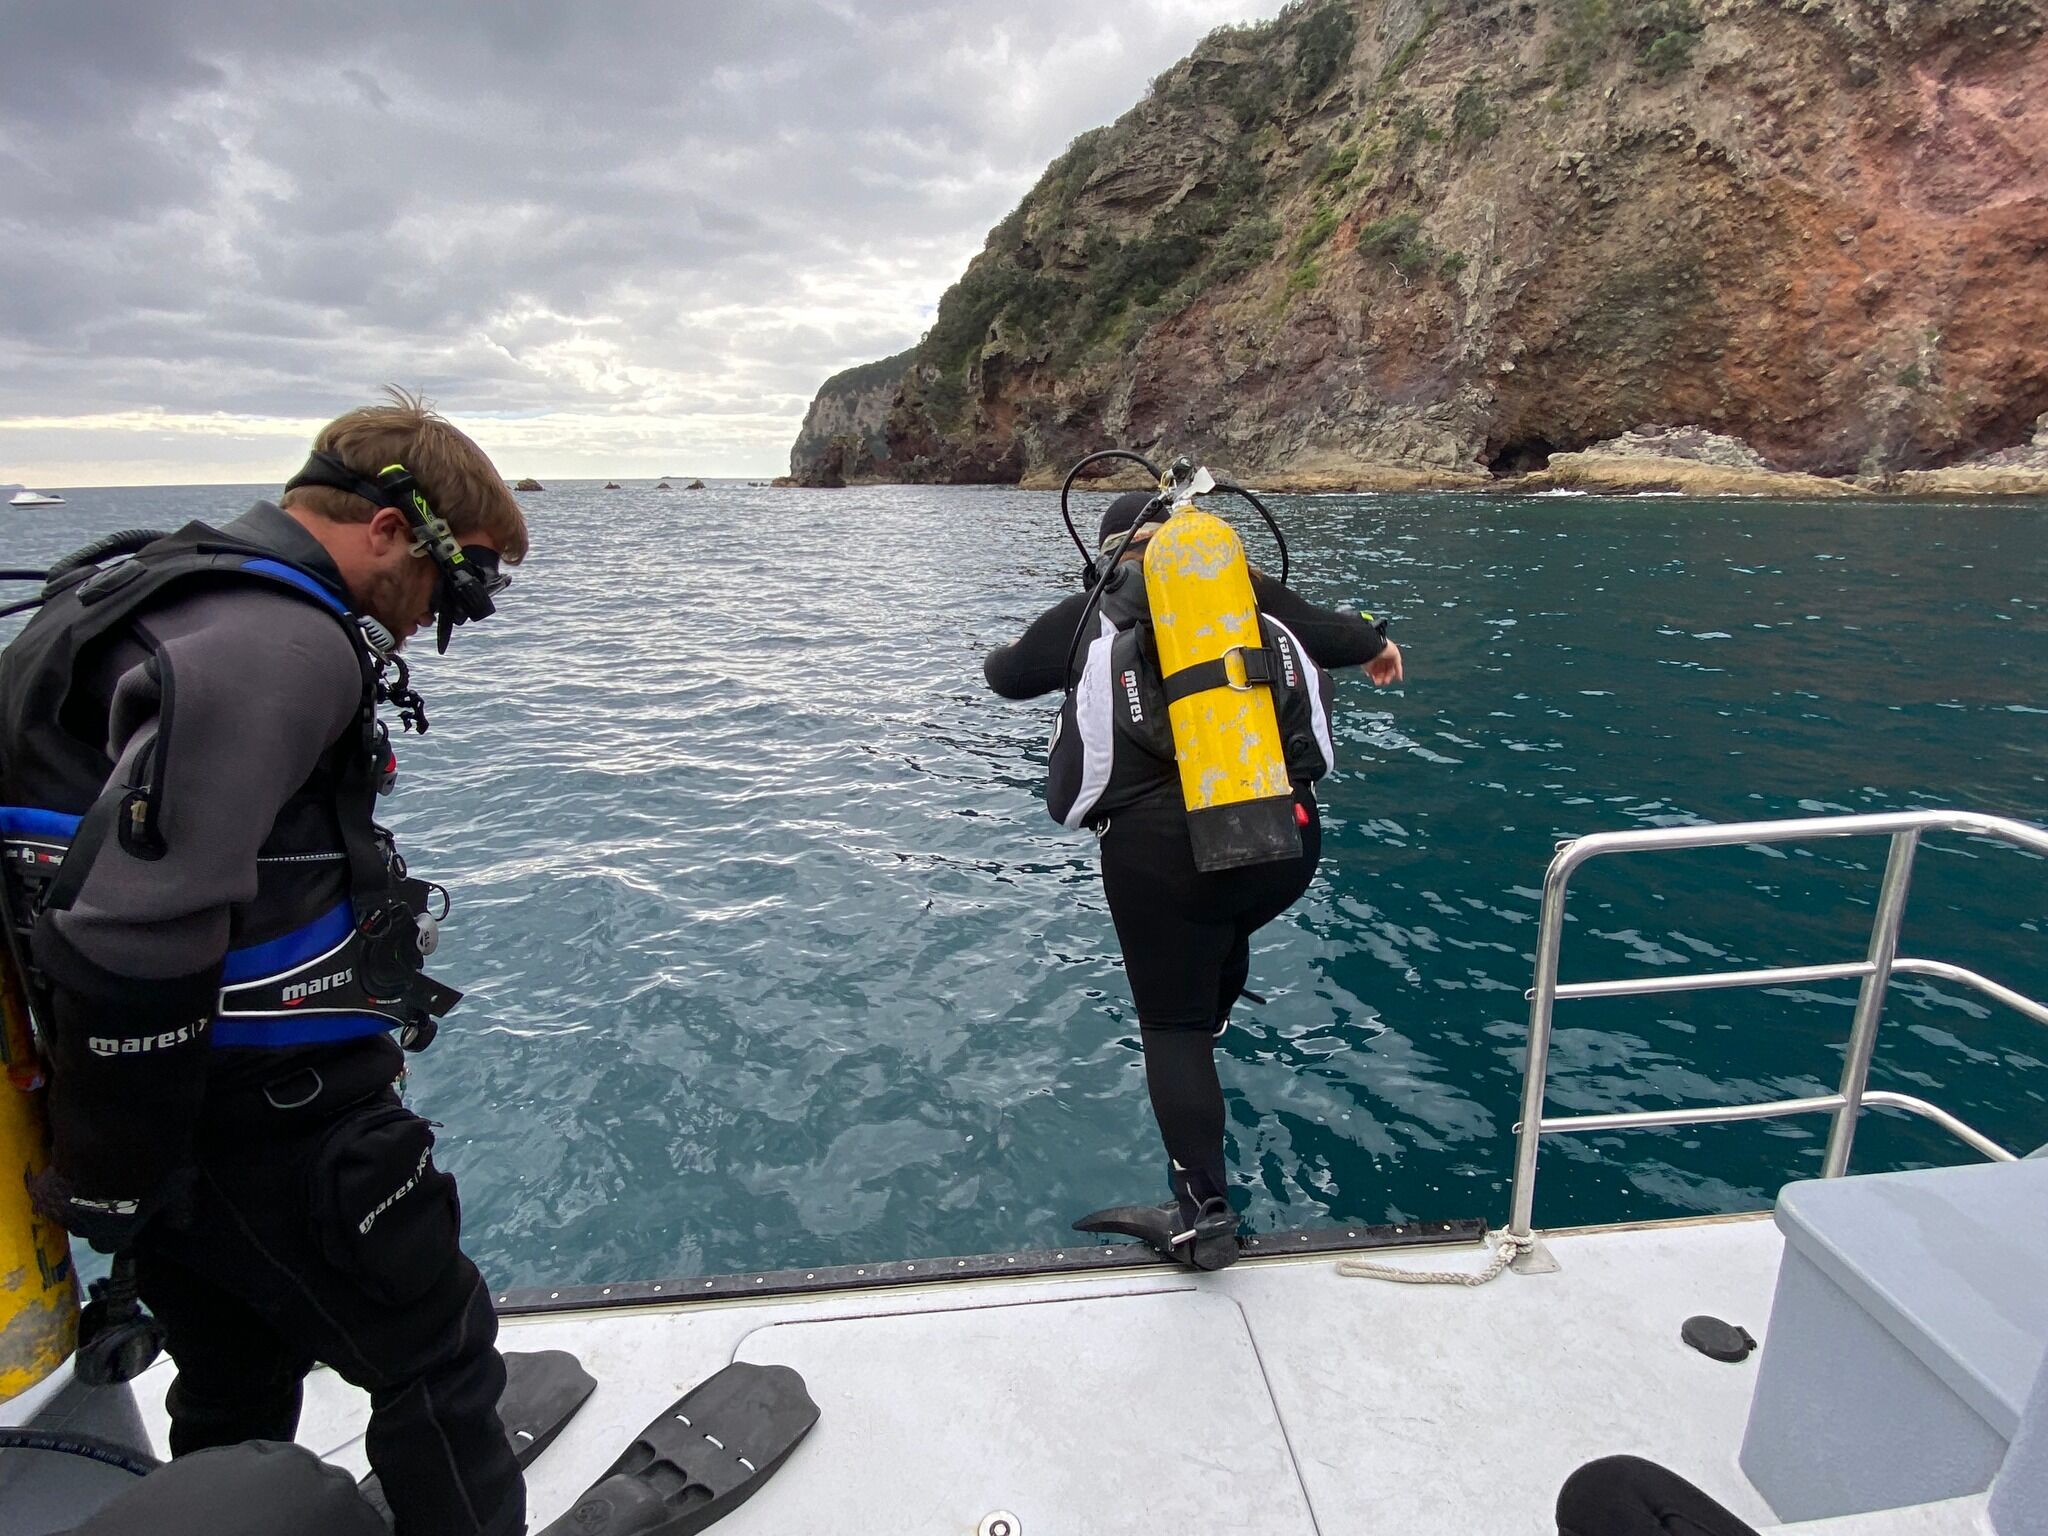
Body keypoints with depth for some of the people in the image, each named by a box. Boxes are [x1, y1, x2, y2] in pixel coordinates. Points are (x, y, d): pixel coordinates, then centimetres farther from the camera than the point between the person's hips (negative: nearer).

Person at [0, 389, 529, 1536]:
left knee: (237, 1387, 26)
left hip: (185, 1108, 10)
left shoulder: (165, 600, 12)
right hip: (278, 1131, -10)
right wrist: (115, 1187, -17)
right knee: (439, 1363, 10)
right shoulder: (280, 644, -23)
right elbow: (137, 936, -29)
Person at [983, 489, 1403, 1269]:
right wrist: (1378, 644, 53)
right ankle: (1209, 1035, 48)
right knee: (1226, 935, 35)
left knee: (1172, 1023, 10)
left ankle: (1204, 1216, 11)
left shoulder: (1087, 618, 11)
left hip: (1156, 845, -3)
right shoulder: (1255, 596, 15)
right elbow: (1335, 632, 29)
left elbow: (1007, 675, 24)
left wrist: (999, 658, 50)